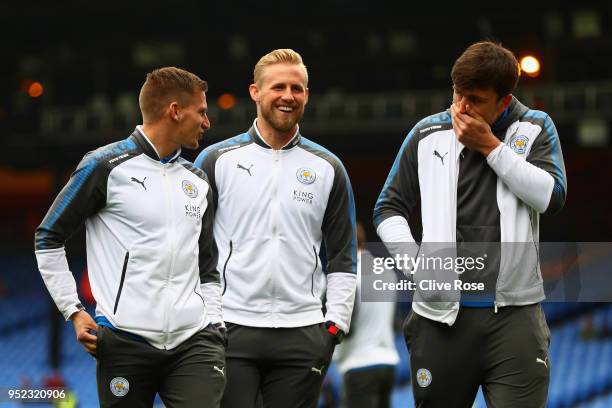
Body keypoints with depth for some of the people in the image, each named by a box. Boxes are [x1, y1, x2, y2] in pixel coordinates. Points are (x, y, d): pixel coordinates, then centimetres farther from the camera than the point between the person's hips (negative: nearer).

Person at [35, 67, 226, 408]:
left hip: (193, 342, 4)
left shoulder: (198, 181, 17)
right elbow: (49, 237, 4)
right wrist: (74, 311, -1)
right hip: (126, 342, -4)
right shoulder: (106, 167, -1)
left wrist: (213, 323, 11)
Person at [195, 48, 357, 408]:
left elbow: (343, 257, 11)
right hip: (229, 329, -1)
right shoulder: (217, 160, 5)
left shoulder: (328, 169, 9)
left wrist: (336, 323, 2)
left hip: (302, 335, 2)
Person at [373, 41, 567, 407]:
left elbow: (552, 197, -9)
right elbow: (389, 209, 11)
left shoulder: (536, 128, 6)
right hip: (443, 316, 1)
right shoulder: (428, 135, 7)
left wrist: (491, 146, -11)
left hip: (514, 317, -1)